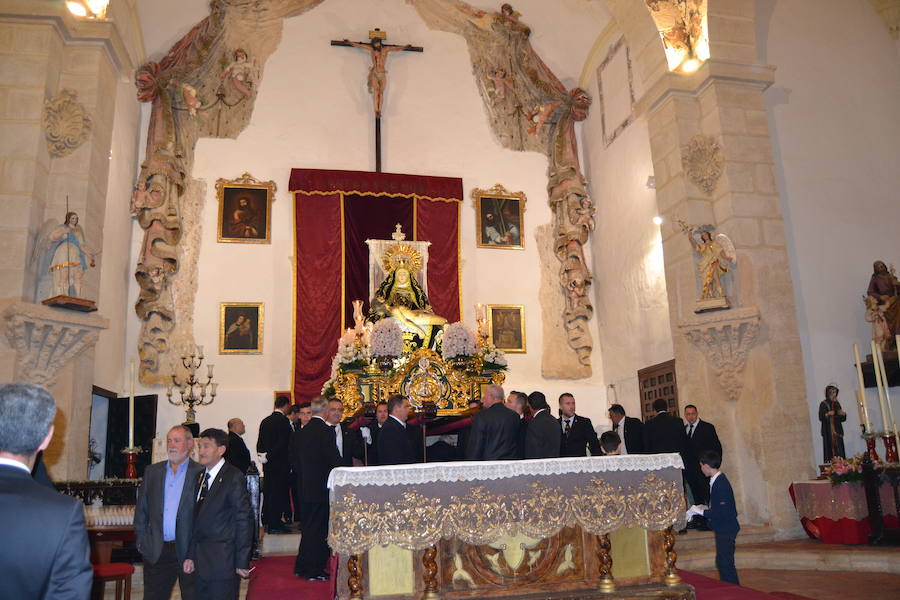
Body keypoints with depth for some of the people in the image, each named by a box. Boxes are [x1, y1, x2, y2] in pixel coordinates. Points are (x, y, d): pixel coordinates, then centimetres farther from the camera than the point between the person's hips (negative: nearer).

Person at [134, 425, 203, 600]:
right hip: (156, 551, 4)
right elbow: (141, 508, 12)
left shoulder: (201, 473, -5)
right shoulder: (152, 471, 9)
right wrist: (141, 540, 5)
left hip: (189, 551, -3)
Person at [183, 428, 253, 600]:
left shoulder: (233, 477, -12)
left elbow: (243, 521, -13)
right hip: (201, 562, 7)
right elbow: (196, 520, 13)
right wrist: (191, 555, 7)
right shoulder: (201, 477, 11)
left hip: (223, 562, -7)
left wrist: (242, 562, -13)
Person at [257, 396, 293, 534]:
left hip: (268, 464, 8)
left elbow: (259, 444, 12)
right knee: (278, 492, -2)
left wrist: (264, 456, 13)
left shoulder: (265, 421, 10)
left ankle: (267, 522, 26)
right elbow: (284, 443, -20)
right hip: (280, 464, -8)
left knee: (268, 492, 16)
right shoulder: (283, 421, -14)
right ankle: (275, 524, 0)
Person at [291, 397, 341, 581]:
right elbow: (334, 461, -17)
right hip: (321, 488, -7)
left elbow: (294, 460, 12)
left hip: (305, 488, 7)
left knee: (308, 526, 18)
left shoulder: (300, 432, 6)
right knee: (318, 529, 2)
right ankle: (314, 571, 8)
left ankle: (301, 567, 26)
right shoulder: (326, 431, -17)